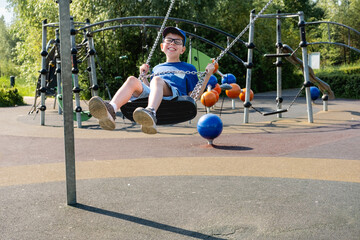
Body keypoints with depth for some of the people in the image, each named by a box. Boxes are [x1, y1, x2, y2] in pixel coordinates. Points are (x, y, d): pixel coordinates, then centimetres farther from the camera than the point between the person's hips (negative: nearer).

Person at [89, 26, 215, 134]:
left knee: (157, 80, -35)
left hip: (174, 93, -3)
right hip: (149, 94, 4)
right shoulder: (157, 68, 38)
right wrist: (143, 76, 27)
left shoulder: (188, 68, 29)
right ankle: (110, 110, -52)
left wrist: (208, 74, 12)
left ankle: (150, 113, -66)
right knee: (132, 80, -25)